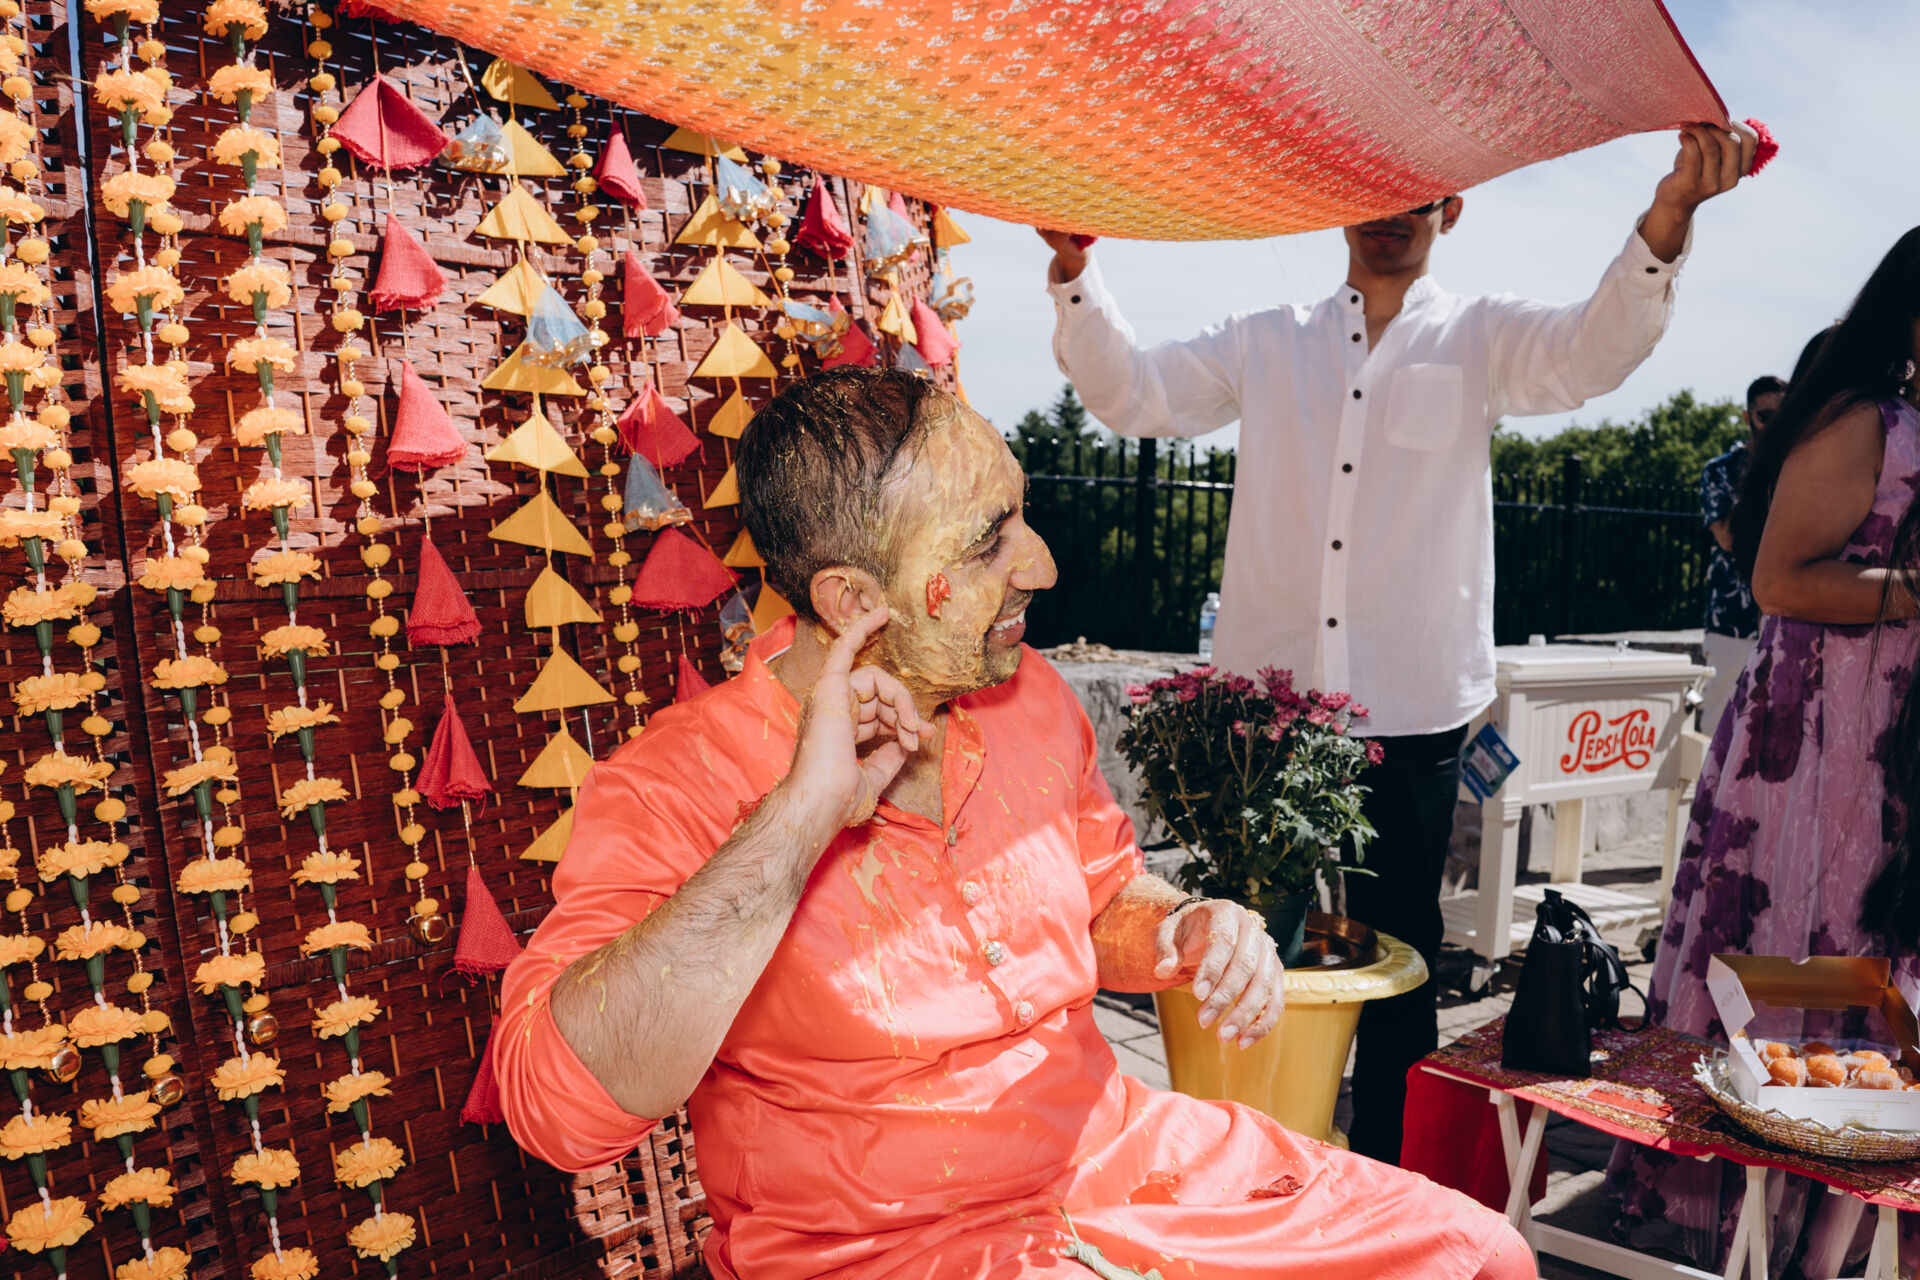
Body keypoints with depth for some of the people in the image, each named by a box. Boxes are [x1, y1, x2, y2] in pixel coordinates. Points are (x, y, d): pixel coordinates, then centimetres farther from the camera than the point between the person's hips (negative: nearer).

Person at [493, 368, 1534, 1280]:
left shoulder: (1028, 698, 0)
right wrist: (801, 816, -33)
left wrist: (1185, 932, -8)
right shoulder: (672, 788, -18)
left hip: (1115, 1156, 6)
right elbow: (557, 1104, -30)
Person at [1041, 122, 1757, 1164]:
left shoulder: (1480, 340, 8)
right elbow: (1131, 393, 6)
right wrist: (1075, 267, -9)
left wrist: (1669, 215, -28)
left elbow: (1594, 348, -10)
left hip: (1412, 710, -1)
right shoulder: (1266, 344, 13)